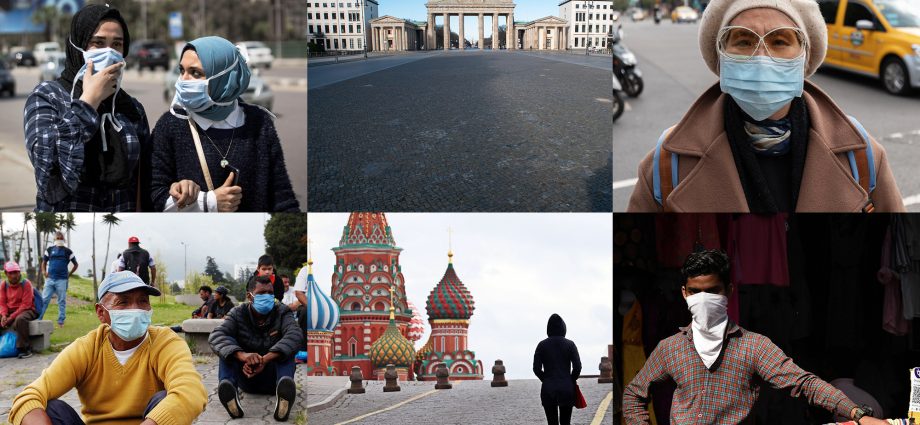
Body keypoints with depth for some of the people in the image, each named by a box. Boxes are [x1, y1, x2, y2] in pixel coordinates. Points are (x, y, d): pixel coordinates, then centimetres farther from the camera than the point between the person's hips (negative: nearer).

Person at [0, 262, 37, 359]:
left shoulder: (26, 283, -12)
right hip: (9, 311, 6)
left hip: (26, 311, -6)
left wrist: (11, 317, -22)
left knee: (20, 319, -39)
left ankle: (25, 348, -30)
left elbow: (26, 305, -17)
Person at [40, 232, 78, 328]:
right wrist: (44, 272, 1)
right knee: (44, 300, -3)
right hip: (50, 279, 1)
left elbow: (76, 265, 13)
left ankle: (61, 321, 8)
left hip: (62, 280, -1)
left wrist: (69, 274, 5)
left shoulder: (67, 251, 6)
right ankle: (38, 319, -1)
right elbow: (44, 262, 18)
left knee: (62, 301, 2)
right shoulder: (50, 250, 10)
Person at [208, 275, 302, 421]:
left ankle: (284, 390, -55)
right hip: (245, 376, 1)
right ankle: (227, 386, -49)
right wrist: (242, 355, -44)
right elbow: (215, 336, -23)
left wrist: (265, 359, -42)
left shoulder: (282, 312, -4)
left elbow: (296, 335, -26)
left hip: (272, 378, -1)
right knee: (227, 347, -19)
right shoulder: (238, 314, -3)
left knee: (287, 347, -25)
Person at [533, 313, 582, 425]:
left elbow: (536, 369, -2)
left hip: (548, 390, 0)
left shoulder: (542, 345, -1)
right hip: (567, 390, 0)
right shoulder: (570, 344, -2)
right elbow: (577, 367, -5)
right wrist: (571, 381, 11)